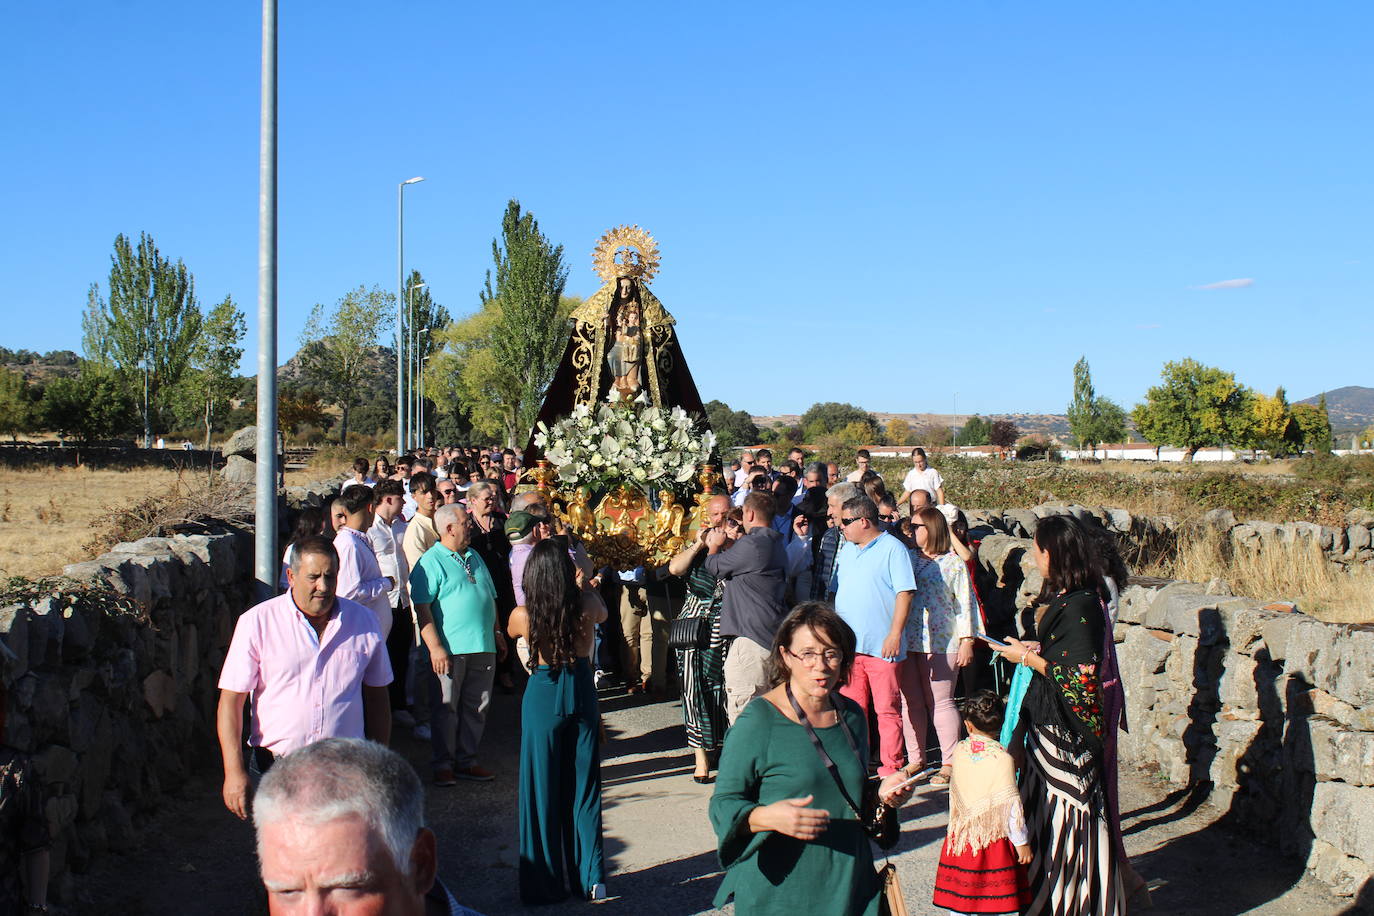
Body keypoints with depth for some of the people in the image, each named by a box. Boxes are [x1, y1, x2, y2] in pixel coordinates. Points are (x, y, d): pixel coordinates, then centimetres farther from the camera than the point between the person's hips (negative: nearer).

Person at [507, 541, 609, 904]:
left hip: (542, 697, -2)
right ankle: (590, 877, 17)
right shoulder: (586, 607, -11)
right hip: (581, 694, 2)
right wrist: (582, 586, 31)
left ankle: (546, 883, 14)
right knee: (584, 787, 13)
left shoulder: (523, 615, -16)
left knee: (543, 791, 8)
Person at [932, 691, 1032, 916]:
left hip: (960, 838, 4)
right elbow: (1011, 805, -14)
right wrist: (1022, 842, -5)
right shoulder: (1002, 758, -15)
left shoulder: (958, 751, -3)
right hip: (993, 840, -4)